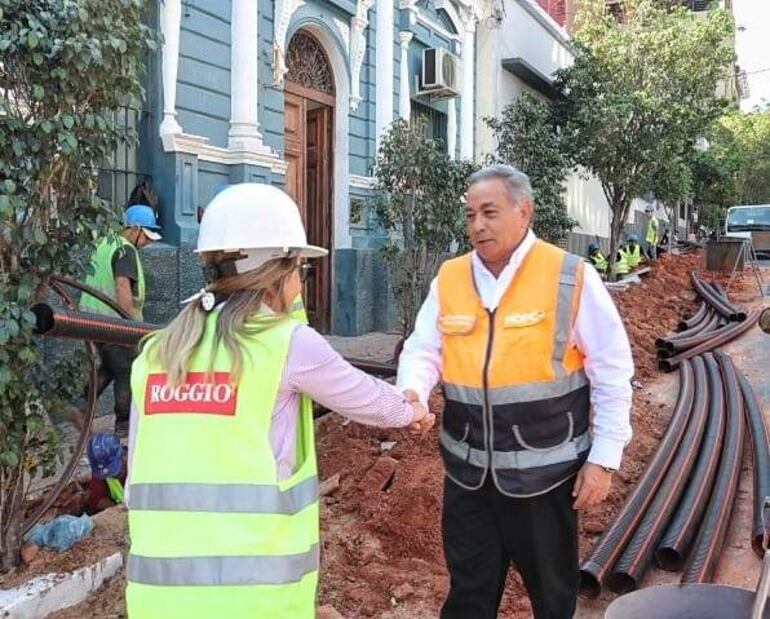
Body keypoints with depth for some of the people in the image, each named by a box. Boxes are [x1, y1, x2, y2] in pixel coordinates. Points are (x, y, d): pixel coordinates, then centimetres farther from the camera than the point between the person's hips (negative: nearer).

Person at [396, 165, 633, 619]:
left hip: (545, 467, -3)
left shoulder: (571, 278, -10)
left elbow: (612, 372, -6)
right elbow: (424, 350, 2)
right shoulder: (449, 279, 1)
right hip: (468, 469, 3)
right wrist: (412, 393, -21)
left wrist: (604, 458, -8)